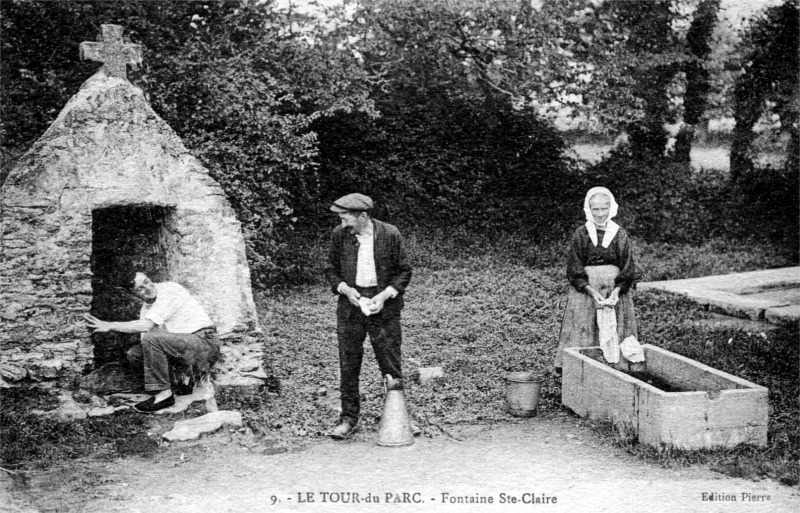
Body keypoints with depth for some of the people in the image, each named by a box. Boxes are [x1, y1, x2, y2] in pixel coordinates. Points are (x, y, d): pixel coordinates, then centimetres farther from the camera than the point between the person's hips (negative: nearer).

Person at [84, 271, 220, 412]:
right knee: (134, 353, 2)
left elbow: (146, 326, -21)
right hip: (185, 347, 9)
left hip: (205, 343, -9)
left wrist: (109, 325, -14)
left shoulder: (170, 290, -14)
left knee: (152, 339, -26)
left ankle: (163, 394, -17)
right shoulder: (146, 306, 13)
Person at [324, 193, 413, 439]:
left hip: (384, 304, -2)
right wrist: (345, 289, -9)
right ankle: (348, 418, 16)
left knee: (390, 361, 1)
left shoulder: (390, 234, -7)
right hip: (350, 302, 2)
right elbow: (331, 269, 9)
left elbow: (404, 271, 0)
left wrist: (384, 295, -12)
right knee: (348, 363, 4)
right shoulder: (339, 234, -1)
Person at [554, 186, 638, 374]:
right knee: (583, 331, -4)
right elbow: (574, 269, -4)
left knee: (614, 335, 1)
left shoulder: (620, 234, 3)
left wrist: (616, 291, -15)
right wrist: (592, 291, -16)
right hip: (585, 290, -1)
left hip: (615, 290, 1)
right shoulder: (581, 234, 0)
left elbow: (628, 269, 1)